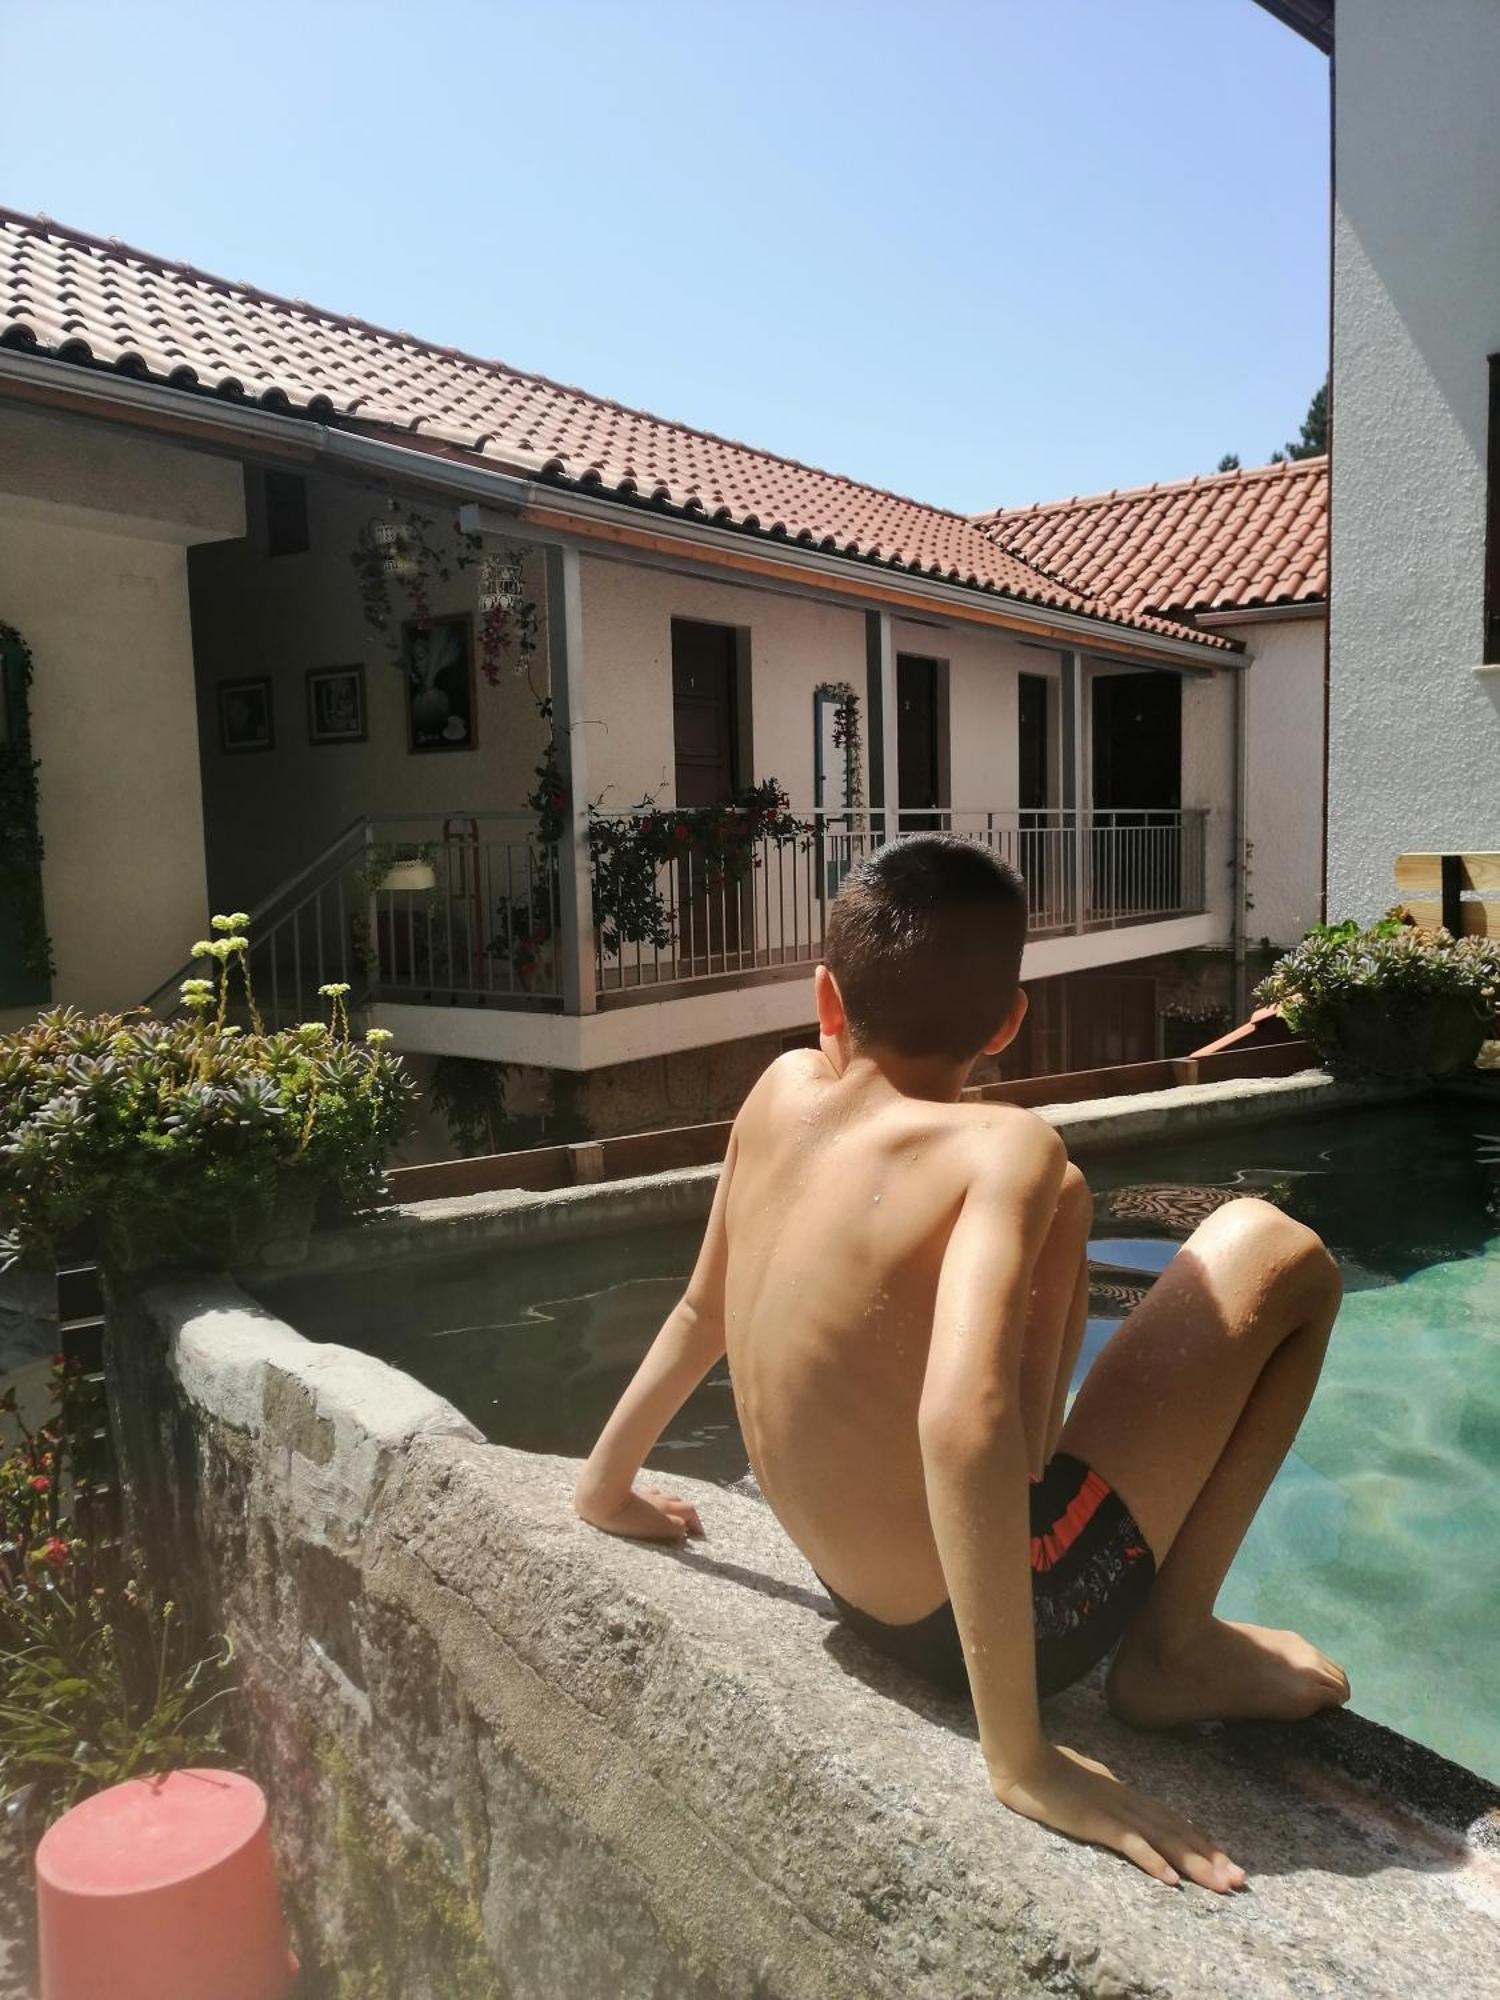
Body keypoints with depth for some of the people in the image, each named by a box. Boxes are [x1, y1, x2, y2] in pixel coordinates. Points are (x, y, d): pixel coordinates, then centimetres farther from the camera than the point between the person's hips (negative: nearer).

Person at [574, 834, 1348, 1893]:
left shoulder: (784, 1087, -3)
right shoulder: (1002, 1147, -23)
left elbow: (704, 1309, 8)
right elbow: (962, 1418, -37)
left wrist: (608, 1480, 24)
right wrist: (1022, 1759, -31)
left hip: (866, 1597, 7)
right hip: (1017, 1608, -7)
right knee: (1280, 1254, 2)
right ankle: (1172, 1649, 5)